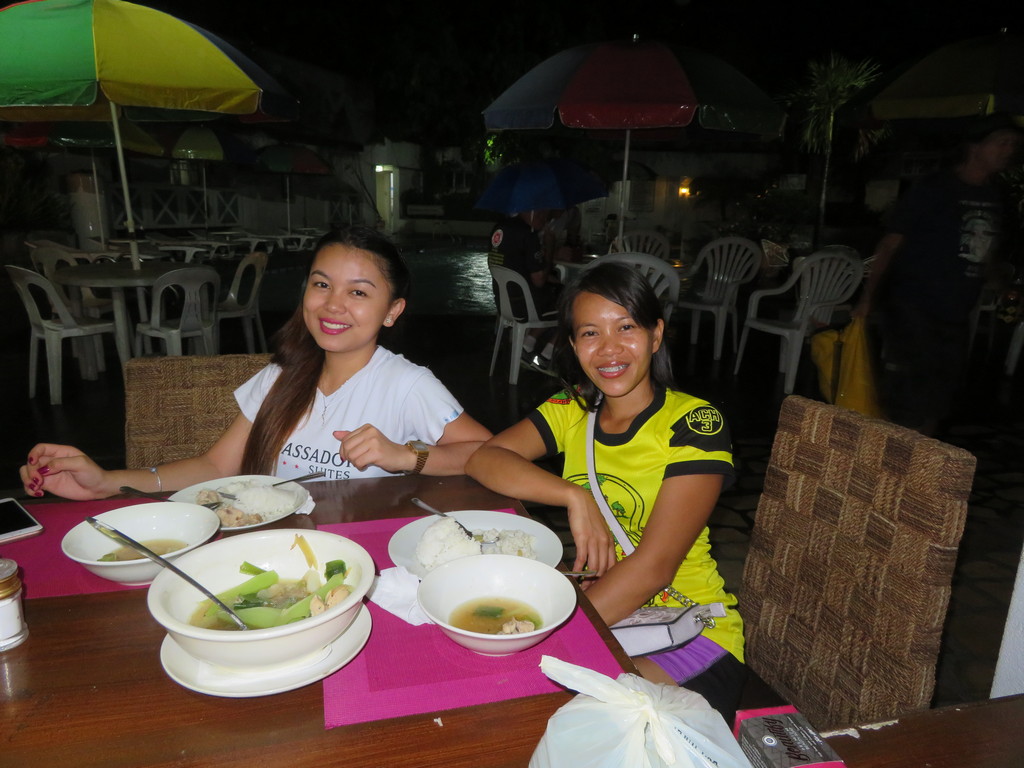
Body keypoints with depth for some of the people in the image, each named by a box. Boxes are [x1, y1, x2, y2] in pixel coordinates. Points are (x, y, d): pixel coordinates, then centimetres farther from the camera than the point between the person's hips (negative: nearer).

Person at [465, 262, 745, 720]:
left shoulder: (695, 423, -14)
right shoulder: (571, 410, 4)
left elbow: (654, 566, -22)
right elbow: (483, 458, -9)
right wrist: (574, 496, -23)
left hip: (689, 633, -5)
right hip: (593, 607, 5)